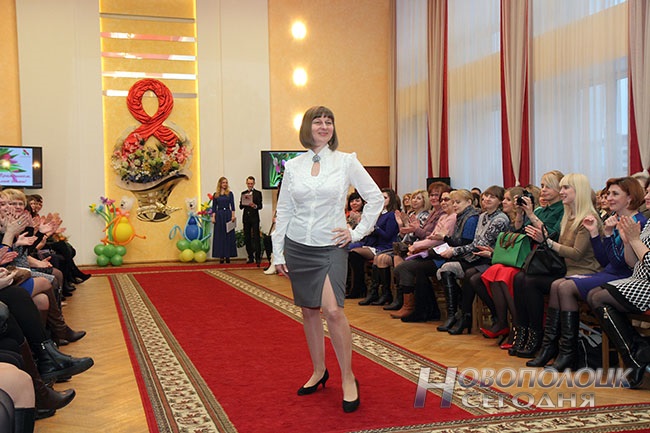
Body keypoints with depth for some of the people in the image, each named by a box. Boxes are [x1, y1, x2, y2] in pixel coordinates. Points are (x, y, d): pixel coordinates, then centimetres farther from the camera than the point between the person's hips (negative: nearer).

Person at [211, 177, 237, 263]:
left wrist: (233, 215, -8)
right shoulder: (216, 195, 8)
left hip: (228, 214, -1)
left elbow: (232, 205, 2)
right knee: (220, 236, 1)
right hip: (219, 215, 1)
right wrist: (213, 217, -2)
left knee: (228, 235, -1)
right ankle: (221, 256, 4)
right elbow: (214, 207, 8)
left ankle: (228, 255, 4)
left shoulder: (230, 193, 6)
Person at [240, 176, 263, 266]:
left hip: (254, 218, -4)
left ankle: (258, 257, -7)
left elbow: (260, 206, -5)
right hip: (246, 218, 4)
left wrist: (255, 205, -25)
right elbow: (240, 207, 8)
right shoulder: (243, 193, 14)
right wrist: (243, 201, -10)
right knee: (247, 238, 5)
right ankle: (250, 257, 12)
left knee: (256, 238, -8)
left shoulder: (258, 193, 3)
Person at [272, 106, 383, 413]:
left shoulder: (346, 161, -1)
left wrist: (357, 233, -2)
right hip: (298, 247, 3)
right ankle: (319, 371, 26)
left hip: (331, 247, -3)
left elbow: (376, 199, 3)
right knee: (308, 312, 9)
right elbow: (283, 211, 9)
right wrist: (278, 252, 7)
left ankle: (348, 378, -3)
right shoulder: (292, 166, 5)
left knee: (332, 310, -18)